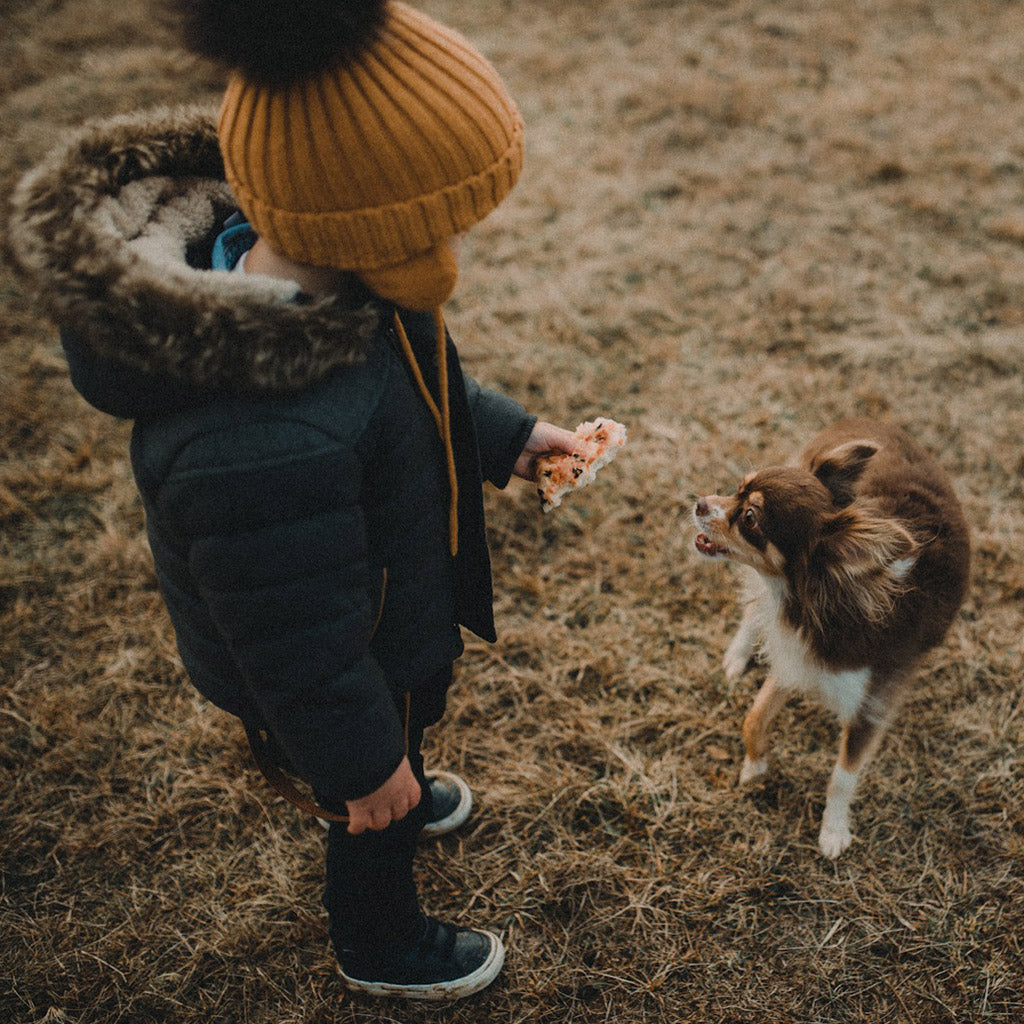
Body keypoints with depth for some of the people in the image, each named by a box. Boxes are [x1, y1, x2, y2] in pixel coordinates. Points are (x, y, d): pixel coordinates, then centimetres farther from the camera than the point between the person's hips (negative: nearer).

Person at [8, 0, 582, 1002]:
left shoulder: (306, 277, -20)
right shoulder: (266, 449, -48)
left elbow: (417, 385, 4)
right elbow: (301, 644, -32)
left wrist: (506, 434, 11)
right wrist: (360, 761, -16)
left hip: (398, 611, 8)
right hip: (355, 665, -7)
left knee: (401, 733, 38)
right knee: (372, 816, 24)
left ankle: (407, 799, 73)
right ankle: (380, 945, 57)